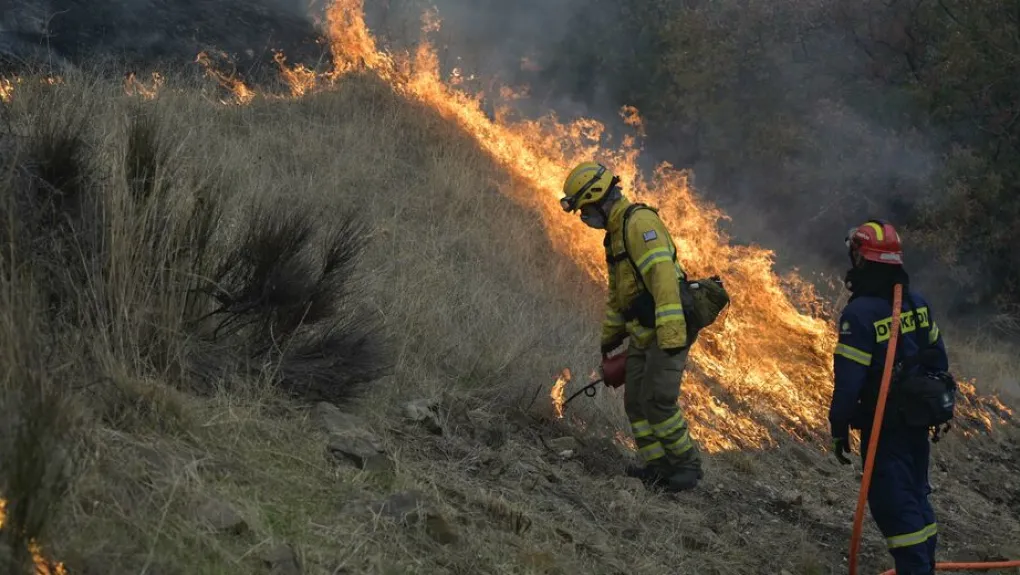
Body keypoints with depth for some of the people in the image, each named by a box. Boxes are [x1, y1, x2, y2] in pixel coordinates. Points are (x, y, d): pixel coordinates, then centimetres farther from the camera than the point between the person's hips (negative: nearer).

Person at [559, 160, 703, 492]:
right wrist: (610, 336, 34)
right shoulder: (616, 232, 19)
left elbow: (663, 278, -27)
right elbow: (617, 292, 30)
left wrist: (672, 335, -34)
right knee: (636, 403, 6)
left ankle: (688, 466, 0)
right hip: (643, 334, 10)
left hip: (668, 330, -10)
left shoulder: (640, 223, -16)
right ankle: (657, 468, 9)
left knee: (658, 402, -13)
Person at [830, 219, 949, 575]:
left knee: (894, 504, -3)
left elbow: (848, 379, -20)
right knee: (916, 495, 19)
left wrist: (839, 426, -11)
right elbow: (938, 357, 12)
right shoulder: (917, 302, 3)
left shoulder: (860, 313, -20)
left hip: (884, 426, -8)